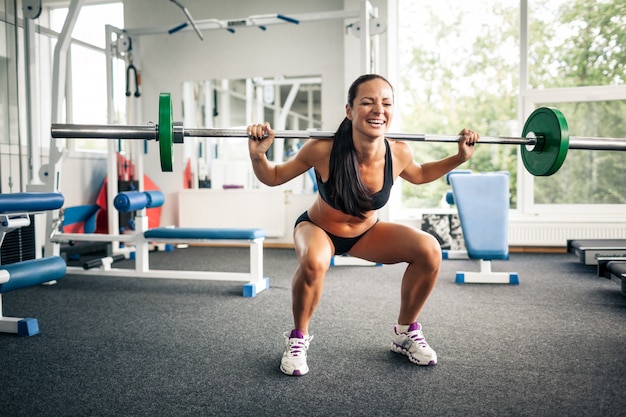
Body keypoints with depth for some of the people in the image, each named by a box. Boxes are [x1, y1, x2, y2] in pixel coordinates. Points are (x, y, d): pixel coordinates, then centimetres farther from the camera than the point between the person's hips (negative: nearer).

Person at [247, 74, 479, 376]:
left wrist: (460, 157, -9)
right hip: (318, 229, -3)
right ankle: (298, 338, -7)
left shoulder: (398, 153, -23)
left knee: (429, 250, -17)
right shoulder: (322, 150, -32)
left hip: (366, 232, 3)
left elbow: (420, 175, 3)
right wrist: (257, 155, -36)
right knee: (313, 262, -38)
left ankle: (405, 332, 7)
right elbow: (274, 177, -16)